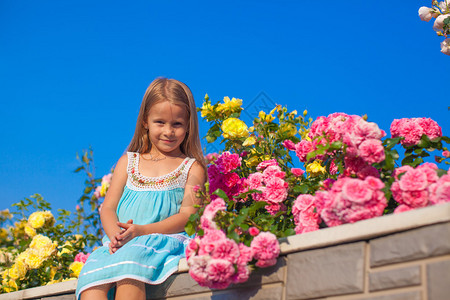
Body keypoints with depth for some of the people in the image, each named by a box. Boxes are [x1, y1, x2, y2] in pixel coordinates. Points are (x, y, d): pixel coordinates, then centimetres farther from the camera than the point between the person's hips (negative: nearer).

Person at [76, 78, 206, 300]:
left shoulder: (192, 168, 11)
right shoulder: (128, 162, 21)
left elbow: (187, 215, -2)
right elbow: (107, 208, 14)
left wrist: (141, 230, -18)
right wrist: (116, 235, -11)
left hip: (164, 239, -3)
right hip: (121, 245, 4)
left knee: (131, 259, -38)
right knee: (91, 274, -29)